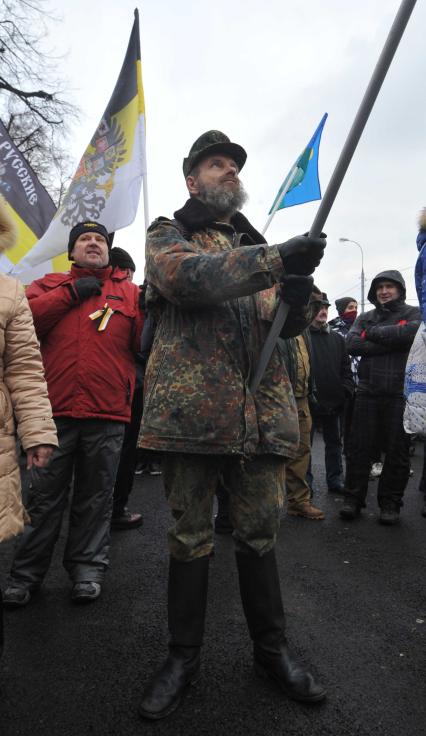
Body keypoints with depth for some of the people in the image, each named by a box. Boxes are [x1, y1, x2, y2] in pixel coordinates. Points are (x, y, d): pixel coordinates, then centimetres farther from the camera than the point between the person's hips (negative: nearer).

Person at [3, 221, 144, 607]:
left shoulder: (129, 292, 12)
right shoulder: (50, 284, 13)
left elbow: (145, 343, 3)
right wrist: (71, 294, -7)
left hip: (107, 415, 0)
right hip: (56, 410, 0)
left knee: (96, 498, 11)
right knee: (46, 497, 10)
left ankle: (87, 568, 26)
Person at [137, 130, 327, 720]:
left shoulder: (256, 244, 23)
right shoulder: (167, 235, 9)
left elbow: (284, 324, 16)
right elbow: (186, 275, -16)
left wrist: (297, 300, -9)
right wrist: (274, 260, -27)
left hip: (261, 411, 4)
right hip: (190, 406, -3)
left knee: (260, 533, 10)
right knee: (190, 535, 6)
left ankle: (272, 650, 28)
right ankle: (183, 656, 24)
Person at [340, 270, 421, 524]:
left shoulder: (414, 313, 7)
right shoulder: (366, 318, 15)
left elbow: (410, 333, -16)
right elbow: (353, 345, -3)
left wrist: (373, 333, -6)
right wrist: (391, 343, -11)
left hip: (400, 393, -2)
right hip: (367, 392, 2)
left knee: (397, 451, 4)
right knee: (358, 449, 4)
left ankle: (390, 503, 17)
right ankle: (353, 499, 14)